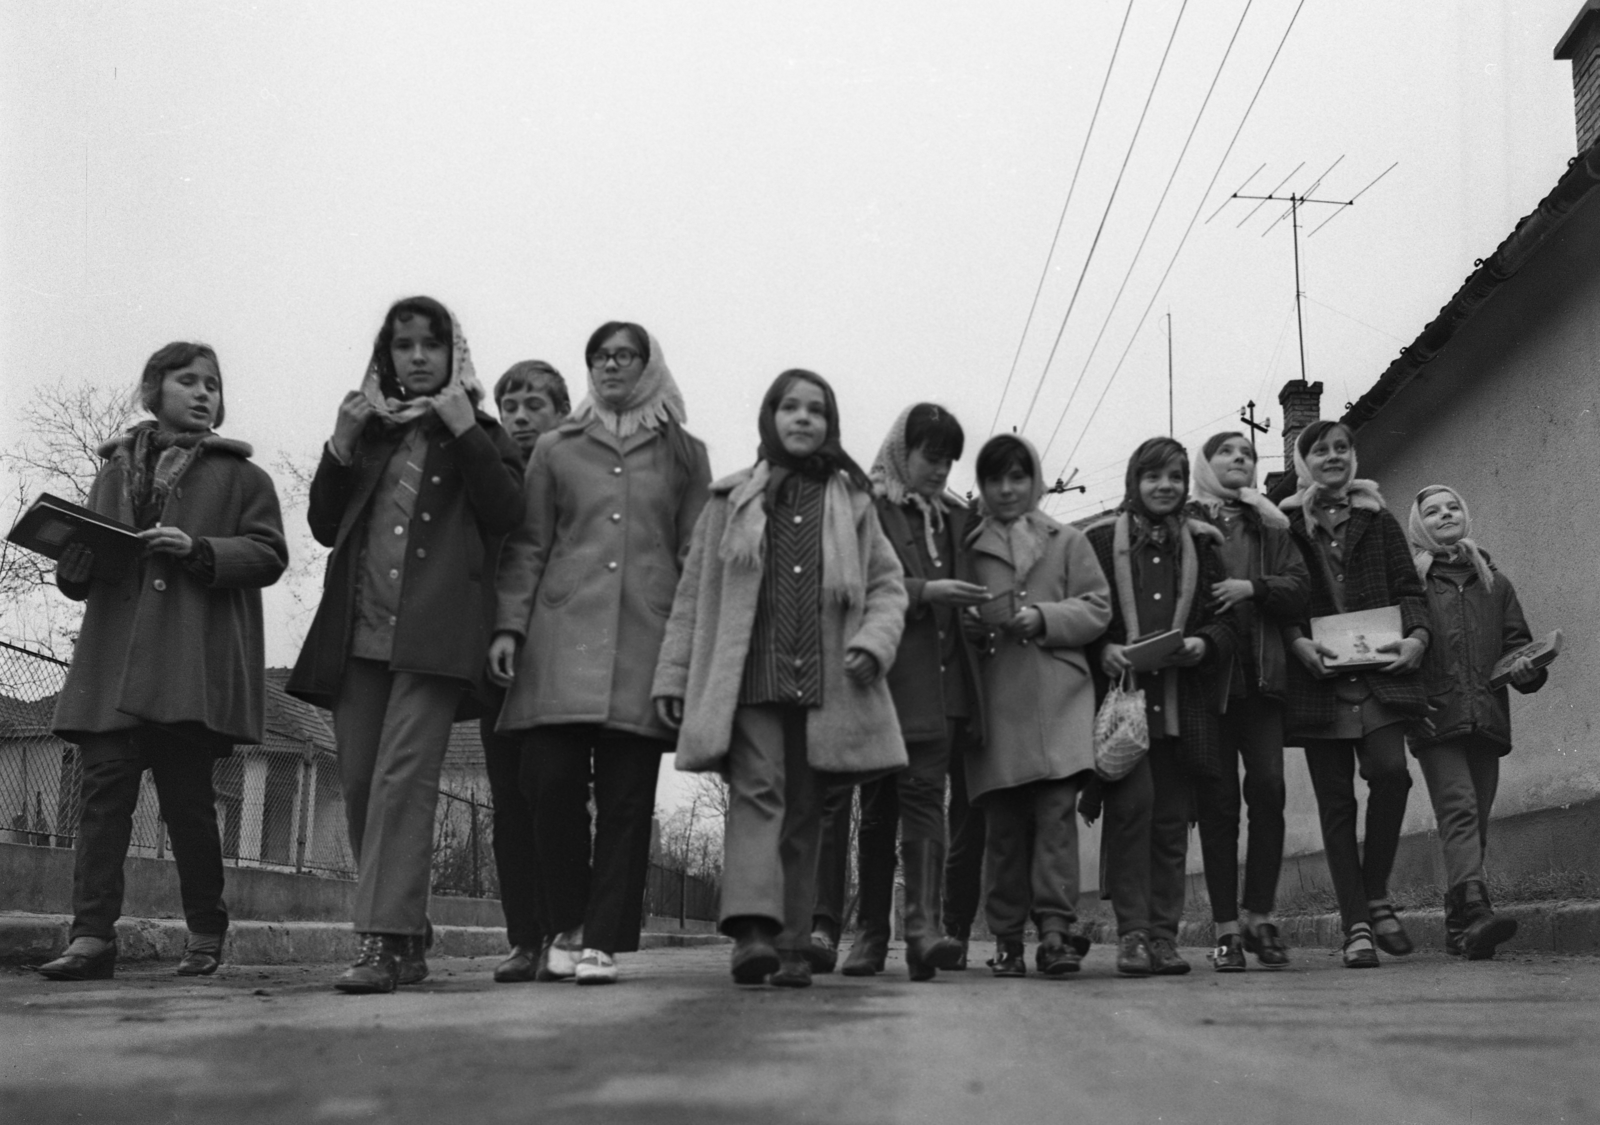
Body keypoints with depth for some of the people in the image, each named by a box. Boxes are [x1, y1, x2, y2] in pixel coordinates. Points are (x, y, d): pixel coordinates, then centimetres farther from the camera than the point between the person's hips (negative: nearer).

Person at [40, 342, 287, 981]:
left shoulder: (239, 474, 11)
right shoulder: (114, 471, 21)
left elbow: (269, 553, 1)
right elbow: (75, 577, 24)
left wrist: (198, 550, -13)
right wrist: (77, 558, 0)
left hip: (192, 664, -3)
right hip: (113, 660, 3)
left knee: (187, 796, -1)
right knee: (104, 788, -6)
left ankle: (205, 932, 15)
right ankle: (91, 936, -8)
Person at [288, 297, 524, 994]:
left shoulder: (480, 435, 14)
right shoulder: (368, 431, 22)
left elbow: (506, 513, -3)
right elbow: (324, 526, 16)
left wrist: (464, 430, -8)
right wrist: (339, 447, 3)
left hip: (432, 635, -4)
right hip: (358, 631, 5)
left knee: (403, 776, -17)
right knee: (360, 782, 2)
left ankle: (384, 942, -20)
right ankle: (409, 936, 12)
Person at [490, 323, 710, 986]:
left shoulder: (683, 454, 15)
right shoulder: (556, 449, 17)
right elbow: (527, 546, 13)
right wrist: (508, 624, 1)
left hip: (646, 642, 0)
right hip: (561, 633, 1)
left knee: (627, 795, -4)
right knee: (551, 781, -8)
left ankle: (603, 941, 2)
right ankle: (566, 927, 9)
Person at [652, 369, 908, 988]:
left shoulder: (852, 503, 16)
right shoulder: (731, 500, 13)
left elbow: (888, 585, 15)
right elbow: (694, 593, 12)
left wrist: (872, 642, -4)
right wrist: (673, 674, 6)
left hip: (824, 683, 2)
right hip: (748, 679, -1)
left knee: (804, 812, 5)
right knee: (757, 791, -17)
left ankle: (792, 946, 9)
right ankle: (752, 928, -28)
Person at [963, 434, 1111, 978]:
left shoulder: (1067, 541, 14)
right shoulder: (968, 548, 16)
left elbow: (1097, 608, 7)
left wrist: (1042, 618, -7)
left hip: (1056, 694, -1)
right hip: (994, 701, 1)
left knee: (1056, 809, -12)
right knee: (1003, 822, 1)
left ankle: (1055, 924, -13)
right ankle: (1007, 938, 7)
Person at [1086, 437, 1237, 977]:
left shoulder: (1201, 546, 15)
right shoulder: (1100, 541, 6)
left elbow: (1227, 623, 13)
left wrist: (1203, 644, -8)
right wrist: (1103, 650, -14)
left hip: (1181, 703, 3)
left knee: (1172, 815, 4)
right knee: (1133, 800, -16)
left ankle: (1164, 934, 10)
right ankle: (1132, 932, -11)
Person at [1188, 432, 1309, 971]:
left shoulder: (1270, 526, 18)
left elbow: (1299, 588, 6)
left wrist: (1252, 587, -10)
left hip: (1261, 671, 2)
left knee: (1268, 788, -7)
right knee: (1217, 799, -2)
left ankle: (1260, 917, 2)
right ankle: (1226, 927, 2)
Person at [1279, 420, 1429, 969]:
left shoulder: (1378, 521, 15)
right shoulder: (1285, 526, 8)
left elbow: (1409, 588, 11)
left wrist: (1416, 637, -7)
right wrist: (1300, 643, -14)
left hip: (1379, 672, 1)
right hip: (1319, 678, -1)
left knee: (1390, 769, -19)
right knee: (1336, 801, 0)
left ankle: (1376, 895, 0)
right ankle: (1356, 924, 5)